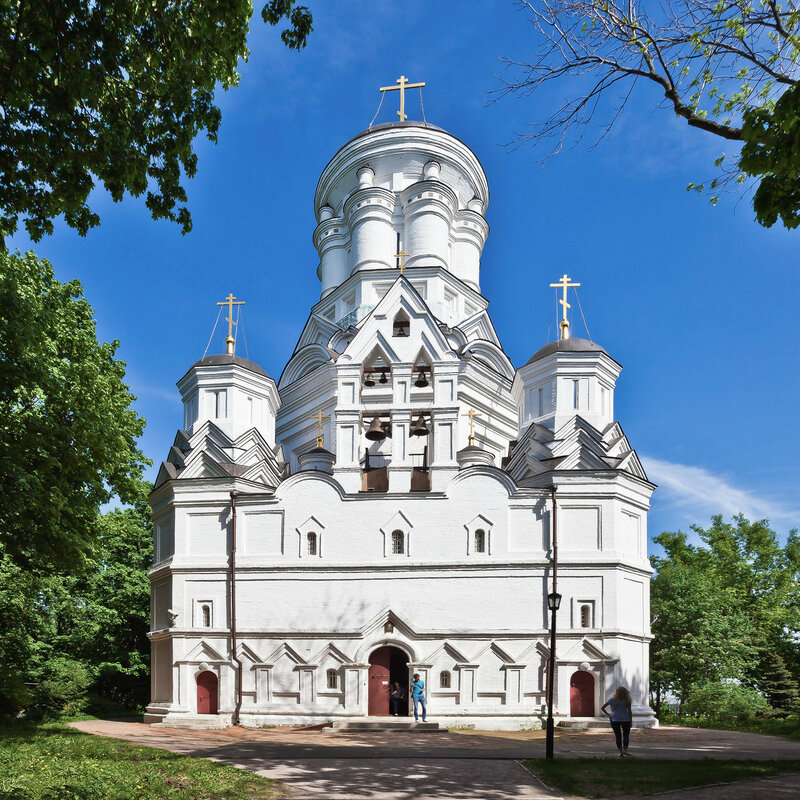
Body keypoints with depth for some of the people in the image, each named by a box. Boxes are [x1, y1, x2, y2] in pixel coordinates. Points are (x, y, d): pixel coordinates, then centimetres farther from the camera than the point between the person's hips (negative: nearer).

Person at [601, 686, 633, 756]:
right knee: (626, 736, 10)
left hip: (614, 721, 1)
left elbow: (602, 708, 0)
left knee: (618, 736, 9)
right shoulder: (627, 701, -5)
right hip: (625, 720, -1)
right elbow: (629, 712, -5)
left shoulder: (611, 700, 0)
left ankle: (621, 751, 5)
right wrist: (631, 721, 3)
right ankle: (625, 750, -6)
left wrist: (608, 715, 7)